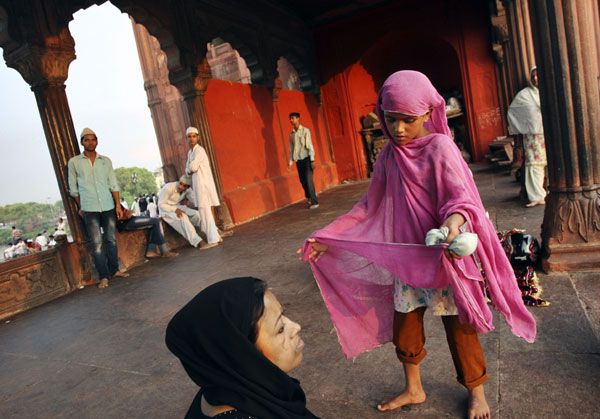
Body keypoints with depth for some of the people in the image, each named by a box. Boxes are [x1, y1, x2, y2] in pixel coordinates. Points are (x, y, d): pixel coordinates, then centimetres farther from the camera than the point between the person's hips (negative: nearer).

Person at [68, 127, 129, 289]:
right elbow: (73, 188, 10)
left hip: (108, 207, 2)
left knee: (111, 240, 8)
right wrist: (81, 207, 9)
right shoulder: (74, 162, 4)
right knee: (96, 243, -2)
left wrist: (118, 205, 3)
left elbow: (113, 184, 8)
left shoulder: (106, 161, 9)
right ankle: (104, 277, 3)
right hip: (89, 210, -2)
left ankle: (114, 270, 21)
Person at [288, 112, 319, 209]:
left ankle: (314, 202, -8)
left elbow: (309, 145, -9)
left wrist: (312, 160, -15)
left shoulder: (305, 131, -3)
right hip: (298, 160, 5)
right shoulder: (291, 134, 12)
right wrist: (290, 161, 9)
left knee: (308, 180, -12)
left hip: (306, 158, -5)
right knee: (303, 180, 6)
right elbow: (291, 148, 15)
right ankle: (311, 195, 29)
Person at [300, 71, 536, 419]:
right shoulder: (389, 156, 2)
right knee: (403, 325, 14)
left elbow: (460, 196, -22)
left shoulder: (440, 148, -13)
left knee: (459, 327, 10)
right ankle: (413, 390, 39)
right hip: (405, 257, 5)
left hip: (444, 256, -5)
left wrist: (455, 220, -47)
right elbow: (370, 207, 8)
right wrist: (328, 237, 4)